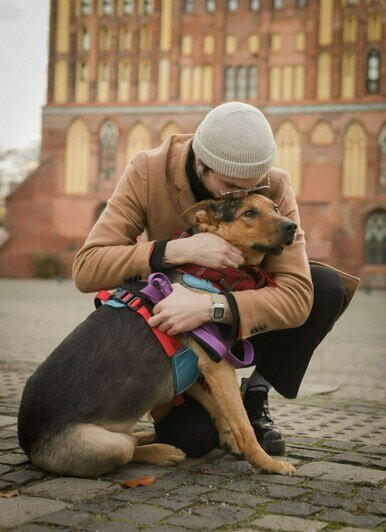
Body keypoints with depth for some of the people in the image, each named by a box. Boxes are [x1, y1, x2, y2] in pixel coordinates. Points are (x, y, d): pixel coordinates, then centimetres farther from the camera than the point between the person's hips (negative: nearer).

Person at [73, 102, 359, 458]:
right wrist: (179, 250, -39)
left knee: (327, 286, -24)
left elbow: (297, 295, -30)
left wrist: (211, 306, -47)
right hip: (177, 326, -2)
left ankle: (255, 395, -3)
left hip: (246, 321, 2)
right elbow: (85, 269, -26)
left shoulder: (275, 185, -21)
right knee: (193, 437, -26)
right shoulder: (148, 173, -21)